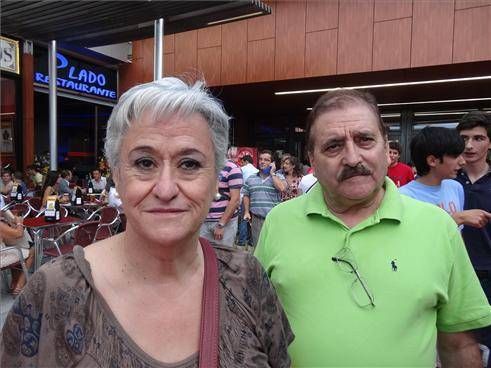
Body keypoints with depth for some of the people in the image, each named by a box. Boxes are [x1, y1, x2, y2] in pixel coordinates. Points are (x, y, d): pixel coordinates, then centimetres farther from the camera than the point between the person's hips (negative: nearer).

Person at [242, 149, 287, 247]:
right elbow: (246, 196, 16)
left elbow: (282, 188, -16)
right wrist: (246, 212, 6)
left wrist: (272, 173, -7)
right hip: (256, 218, 3)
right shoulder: (251, 178, 14)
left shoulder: (278, 177, 5)